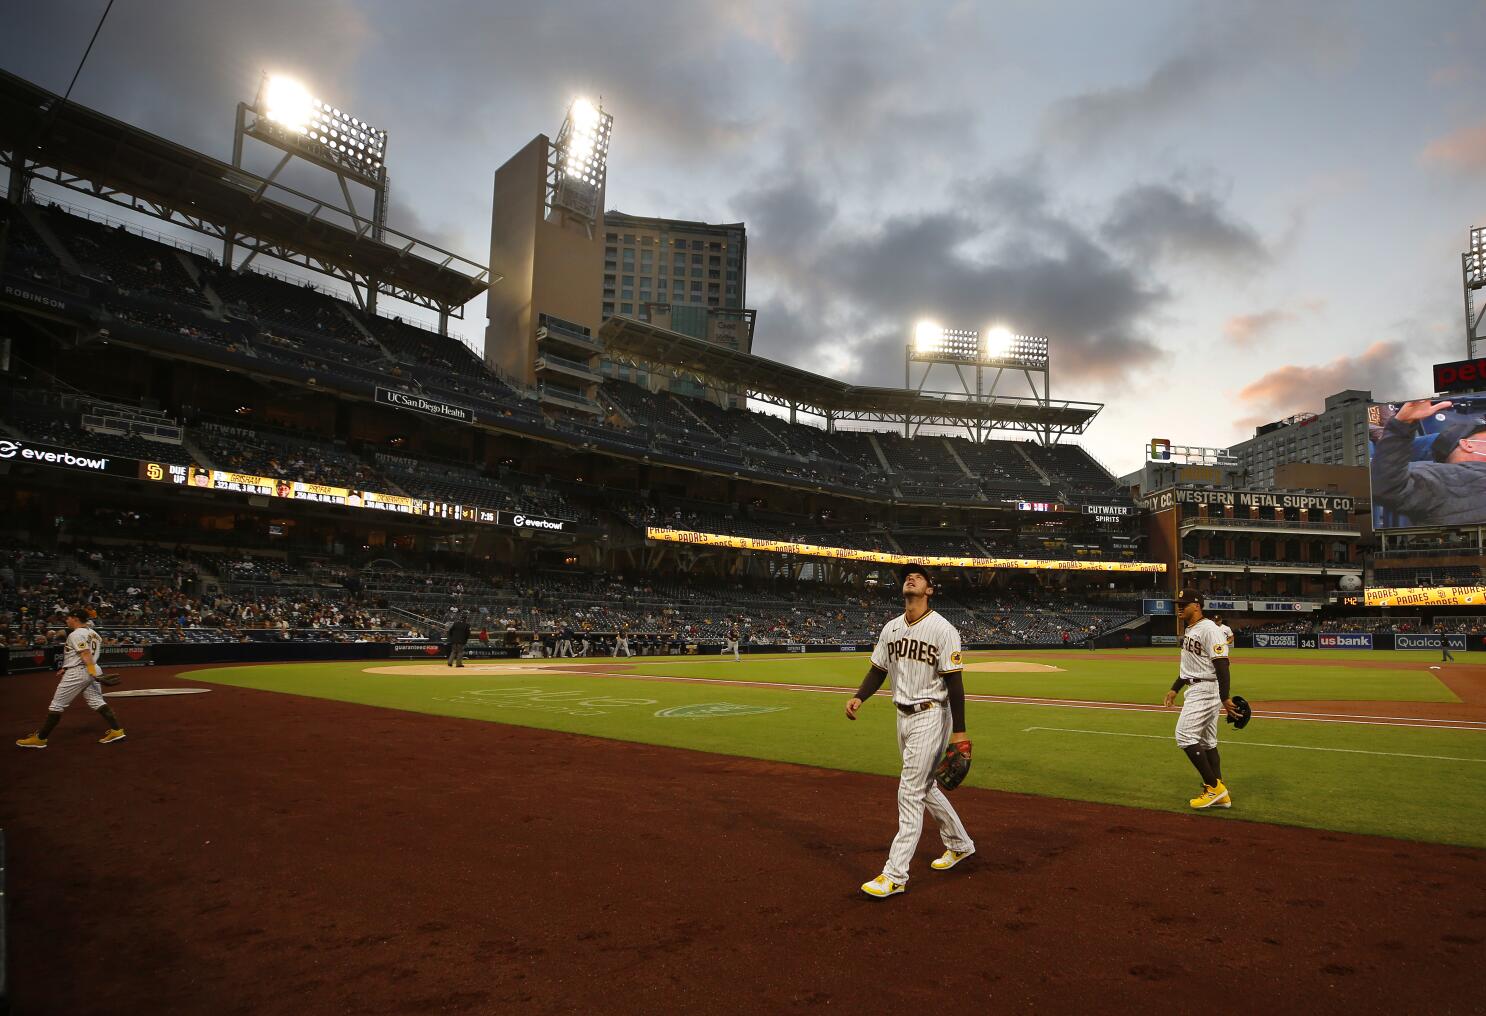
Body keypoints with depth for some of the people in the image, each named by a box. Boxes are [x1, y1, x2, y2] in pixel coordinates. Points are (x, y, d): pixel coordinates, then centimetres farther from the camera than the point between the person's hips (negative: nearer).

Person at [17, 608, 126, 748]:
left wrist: (92, 672, -31)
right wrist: (66, 668, 29)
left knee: (57, 704, 0)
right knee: (97, 701, 7)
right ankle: (117, 730, -2)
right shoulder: (93, 633, 16)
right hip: (90, 673, 9)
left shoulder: (76, 634, -11)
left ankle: (40, 738, 7)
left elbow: (86, 653, -22)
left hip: (77, 673, -9)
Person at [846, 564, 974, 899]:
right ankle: (960, 844, 39)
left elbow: (954, 681, -15)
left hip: (931, 717, -8)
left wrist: (959, 731, -16)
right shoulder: (891, 628, 7)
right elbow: (878, 670, 11)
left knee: (910, 793, -7)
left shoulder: (942, 628, -14)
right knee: (924, 787, 19)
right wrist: (858, 697, -8)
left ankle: (895, 875, -2)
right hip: (903, 716, 8)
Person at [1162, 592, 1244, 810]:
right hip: (1196, 689, 11)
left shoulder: (1209, 629, -17)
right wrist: (1174, 689, 24)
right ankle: (1220, 795, 16)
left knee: (1185, 736, -12)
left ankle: (1214, 786, -4)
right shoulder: (1188, 630, 15)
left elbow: (1222, 664, -22)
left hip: (1206, 690, -11)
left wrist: (1225, 698, -26)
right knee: (1207, 742, 11)